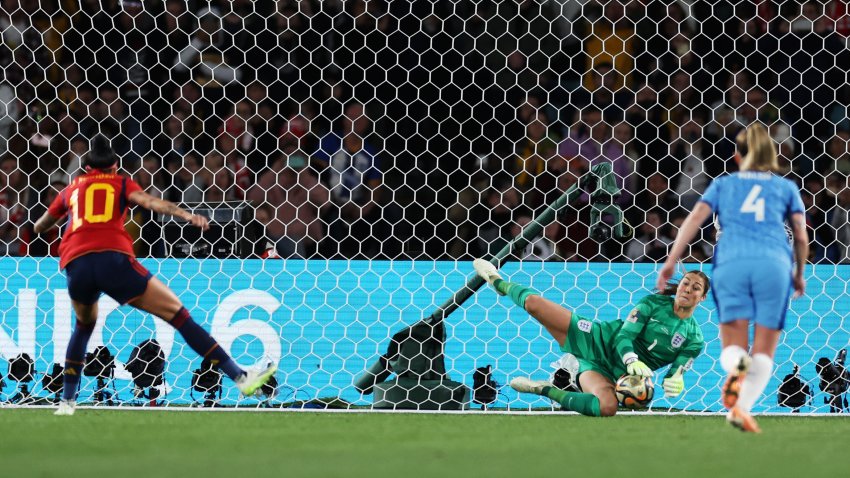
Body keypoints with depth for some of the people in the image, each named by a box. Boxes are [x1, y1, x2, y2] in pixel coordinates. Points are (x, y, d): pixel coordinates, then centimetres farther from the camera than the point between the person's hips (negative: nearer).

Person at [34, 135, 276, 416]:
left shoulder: (71, 189, 28)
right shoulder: (121, 183, 20)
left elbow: (40, 227, 41)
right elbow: (151, 202, -2)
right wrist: (187, 216, -14)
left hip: (75, 265, 3)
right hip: (114, 258, -3)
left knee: (84, 324, 33)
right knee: (178, 314, 0)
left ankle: (67, 400, 27)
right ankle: (240, 377, -6)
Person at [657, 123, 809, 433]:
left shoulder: (723, 184, 21)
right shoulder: (786, 187, 21)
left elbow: (695, 218, 8)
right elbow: (801, 235, 14)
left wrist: (671, 261, 5)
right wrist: (799, 275, 28)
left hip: (731, 262, 0)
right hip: (774, 264, 0)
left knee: (732, 347, 4)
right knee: (764, 352, 2)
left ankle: (736, 366, -34)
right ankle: (742, 408, -23)